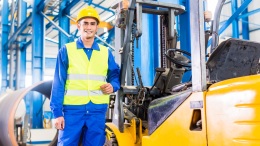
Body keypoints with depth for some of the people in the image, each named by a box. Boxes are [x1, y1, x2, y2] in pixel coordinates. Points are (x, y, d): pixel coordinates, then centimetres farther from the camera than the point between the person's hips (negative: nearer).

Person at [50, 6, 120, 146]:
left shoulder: (105, 52, 12)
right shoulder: (66, 50, 4)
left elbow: (115, 75, 19)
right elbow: (58, 84, 0)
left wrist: (113, 86, -5)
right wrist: (57, 112, -6)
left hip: (98, 110, 3)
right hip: (72, 109, -2)